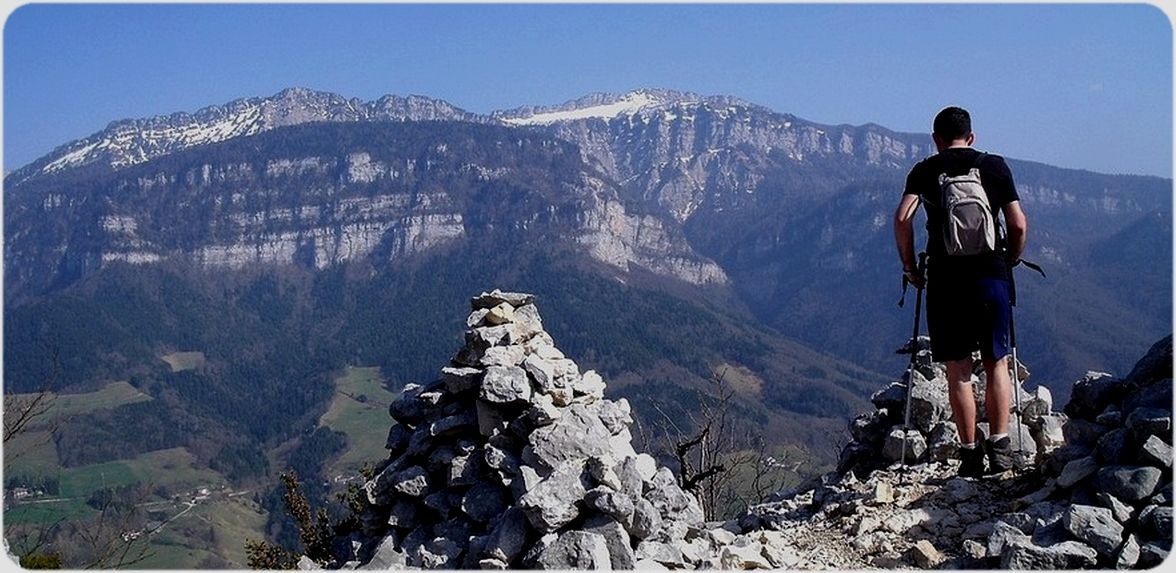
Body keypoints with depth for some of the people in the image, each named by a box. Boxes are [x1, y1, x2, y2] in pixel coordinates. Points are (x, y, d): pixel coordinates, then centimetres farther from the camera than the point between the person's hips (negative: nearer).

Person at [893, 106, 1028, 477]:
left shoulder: (924, 171, 6)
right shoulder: (995, 165, 8)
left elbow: (902, 218, -8)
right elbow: (1019, 225, 1)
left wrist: (910, 266, 3)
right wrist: (1010, 262, 17)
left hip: (945, 279, 0)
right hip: (991, 276, 1)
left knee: (958, 370, 4)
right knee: (996, 364, 10)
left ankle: (970, 454, 5)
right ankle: (1000, 446, 2)